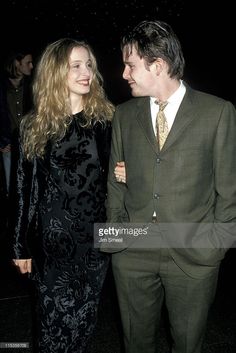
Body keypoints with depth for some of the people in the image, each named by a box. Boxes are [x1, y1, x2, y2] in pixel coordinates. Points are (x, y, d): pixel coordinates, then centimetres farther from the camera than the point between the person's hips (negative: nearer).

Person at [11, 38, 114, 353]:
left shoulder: (105, 118, 0)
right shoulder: (35, 126, -1)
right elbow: (25, 187, 2)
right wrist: (21, 246, 5)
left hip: (96, 234, 1)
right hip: (53, 236, -1)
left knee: (83, 321, 13)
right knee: (57, 322, 5)